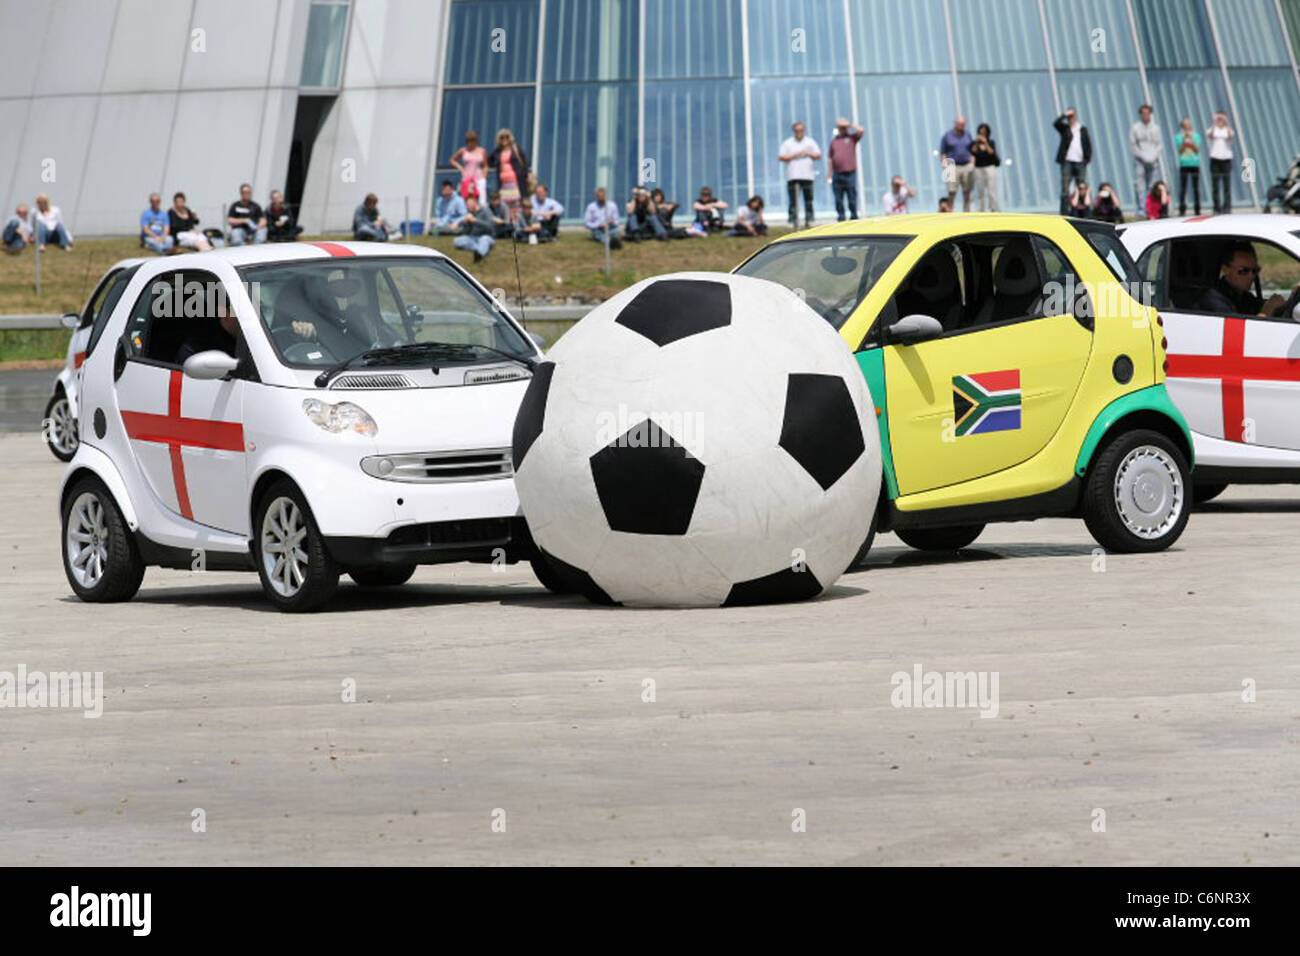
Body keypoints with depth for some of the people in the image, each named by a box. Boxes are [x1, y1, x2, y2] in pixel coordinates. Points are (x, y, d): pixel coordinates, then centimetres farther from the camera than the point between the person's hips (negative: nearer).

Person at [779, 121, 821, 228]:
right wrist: (794, 156, -7)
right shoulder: (788, 143, 11)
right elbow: (782, 157, 5)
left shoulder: (810, 142, 13)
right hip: (793, 176, -1)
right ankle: (793, 221, -7)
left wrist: (808, 153, -5)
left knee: (808, 199, 1)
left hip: (807, 175, 1)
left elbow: (818, 156, 10)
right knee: (793, 200, -7)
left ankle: (808, 220, 7)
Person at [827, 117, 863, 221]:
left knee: (852, 200, -2)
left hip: (850, 174, -3)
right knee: (838, 201, 4)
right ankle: (841, 220, 10)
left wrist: (849, 126, -1)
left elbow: (860, 130, -14)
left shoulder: (852, 137, 7)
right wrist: (830, 175, 11)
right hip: (837, 175, 3)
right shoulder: (834, 140, 15)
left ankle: (854, 219, 4)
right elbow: (831, 158, 16)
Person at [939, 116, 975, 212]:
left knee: (967, 192, 5)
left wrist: (972, 163, 7)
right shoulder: (947, 136, 3)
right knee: (952, 192, -11)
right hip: (953, 167, -3)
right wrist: (945, 165, -7)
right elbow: (943, 153, 4)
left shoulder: (968, 134, 12)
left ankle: (966, 212, 13)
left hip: (967, 166, 3)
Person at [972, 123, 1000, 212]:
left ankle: (994, 210, -10)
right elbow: (973, 153, -9)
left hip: (990, 168, -1)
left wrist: (986, 143, -16)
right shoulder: (974, 143, 7)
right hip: (978, 169, 1)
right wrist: (977, 143, -17)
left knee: (992, 192, -9)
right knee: (980, 193, 2)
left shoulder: (991, 143, 5)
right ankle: (981, 211, 5)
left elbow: (992, 153, -9)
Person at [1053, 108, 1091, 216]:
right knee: (1065, 190, -7)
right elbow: (1056, 124, -11)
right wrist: (1065, 115, -8)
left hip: (1080, 162, 2)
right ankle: (1064, 213, -8)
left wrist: (1087, 157, 2)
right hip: (1067, 162, -2)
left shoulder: (1083, 129, 13)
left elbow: (1088, 144, 13)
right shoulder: (1064, 128, 8)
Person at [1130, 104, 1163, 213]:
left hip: (1153, 160, 2)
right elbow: (1132, 145, 2)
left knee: (1153, 186, -1)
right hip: (1140, 160, -2)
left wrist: (1154, 156, -4)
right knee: (1139, 185, -12)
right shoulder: (1135, 128, 4)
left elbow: (1160, 145, 11)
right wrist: (1142, 156, -8)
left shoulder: (1156, 128, 11)